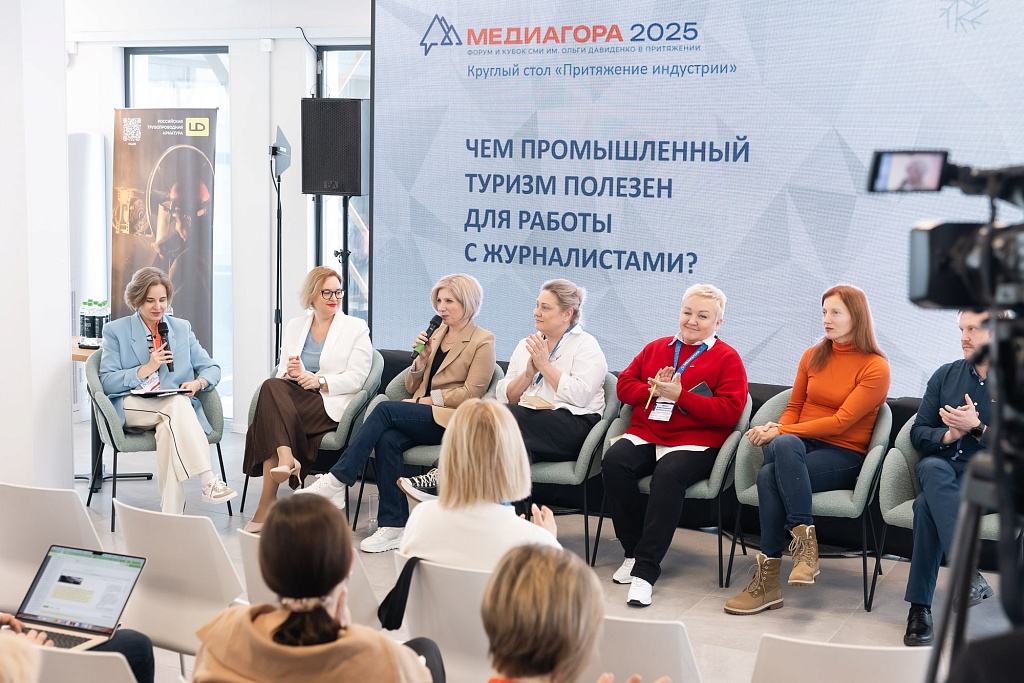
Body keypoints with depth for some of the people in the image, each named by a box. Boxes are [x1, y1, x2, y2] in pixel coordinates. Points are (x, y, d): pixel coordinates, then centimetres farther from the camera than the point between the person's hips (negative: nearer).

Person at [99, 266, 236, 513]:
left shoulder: (182, 328, 17)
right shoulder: (115, 331, 8)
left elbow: (212, 368, 13)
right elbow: (107, 382, 0)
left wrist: (198, 383, -10)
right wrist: (146, 369, -12)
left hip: (176, 406, 2)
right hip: (131, 407, -2)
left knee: (168, 429, -36)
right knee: (177, 404, -35)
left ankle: (171, 513, -37)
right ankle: (208, 481, -43)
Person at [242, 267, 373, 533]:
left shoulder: (356, 328, 7)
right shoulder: (294, 326, 19)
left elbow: (356, 378, -3)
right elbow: (282, 371, 14)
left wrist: (320, 381, -17)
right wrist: (289, 372, -10)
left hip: (330, 406, -4)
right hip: (293, 397, 4)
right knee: (272, 386, -31)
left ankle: (267, 501, -33)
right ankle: (285, 458, -42)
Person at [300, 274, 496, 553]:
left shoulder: (483, 341, 2)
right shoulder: (435, 334, 21)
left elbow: (470, 394, -5)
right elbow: (412, 387, 20)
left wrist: (429, 399, -7)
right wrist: (422, 357, 3)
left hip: (451, 420, -6)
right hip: (422, 418, 6)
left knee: (385, 409, -28)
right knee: (387, 440, -29)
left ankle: (336, 482, -28)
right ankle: (393, 526, -29)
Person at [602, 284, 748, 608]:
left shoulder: (727, 358, 6)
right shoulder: (656, 348, 21)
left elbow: (729, 411, -7)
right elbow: (624, 384, 17)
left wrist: (680, 395, -14)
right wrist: (654, 390, -4)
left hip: (695, 441, -4)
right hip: (645, 434, 5)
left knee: (668, 475, -37)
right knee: (614, 461, -28)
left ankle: (646, 569, -32)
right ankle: (633, 552, -14)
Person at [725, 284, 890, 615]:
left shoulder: (875, 367, -4)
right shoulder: (812, 356, 13)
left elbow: (840, 422, -12)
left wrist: (779, 432, -16)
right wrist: (778, 430, -7)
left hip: (844, 455, -4)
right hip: (798, 445, 4)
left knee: (770, 476, -33)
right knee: (785, 444, -35)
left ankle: (768, 579, -31)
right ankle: (805, 539, -36)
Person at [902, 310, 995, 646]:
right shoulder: (946, 375, 15)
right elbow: (918, 433, 12)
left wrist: (976, 428, -15)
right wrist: (949, 435, -7)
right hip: (940, 473, 3)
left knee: (927, 505, -34)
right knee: (932, 467, -36)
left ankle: (920, 607, -31)